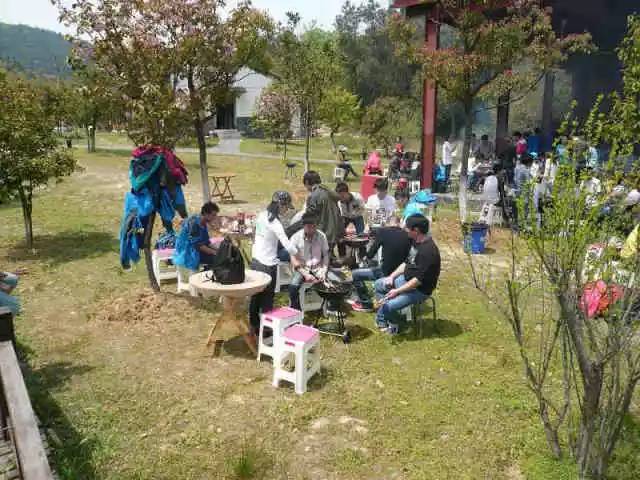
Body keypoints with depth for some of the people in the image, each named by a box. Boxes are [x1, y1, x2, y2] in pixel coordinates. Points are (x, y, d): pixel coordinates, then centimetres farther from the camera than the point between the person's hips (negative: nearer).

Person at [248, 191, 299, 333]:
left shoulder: (261, 215, 4)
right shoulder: (275, 223, -21)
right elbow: (288, 245, -23)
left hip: (255, 260, 8)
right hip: (267, 265, -8)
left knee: (256, 294, 19)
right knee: (267, 298, 5)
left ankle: (254, 325, 31)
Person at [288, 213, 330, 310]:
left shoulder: (322, 236, -3)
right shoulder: (296, 237, -9)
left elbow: (326, 255, 4)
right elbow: (294, 260, -9)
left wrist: (324, 271, -11)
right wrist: (305, 274, -20)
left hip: (318, 268, 2)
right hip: (302, 268, -2)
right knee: (293, 286, -30)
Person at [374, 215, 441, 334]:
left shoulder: (428, 251, -28)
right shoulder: (416, 242, 2)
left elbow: (419, 279, -29)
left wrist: (397, 291, -24)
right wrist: (392, 276, 2)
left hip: (419, 290, -10)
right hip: (406, 280, 10)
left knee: (388, 305, -23)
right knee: (379, 284, 13)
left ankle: (392, 324, 10)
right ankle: (384, 319, 12)